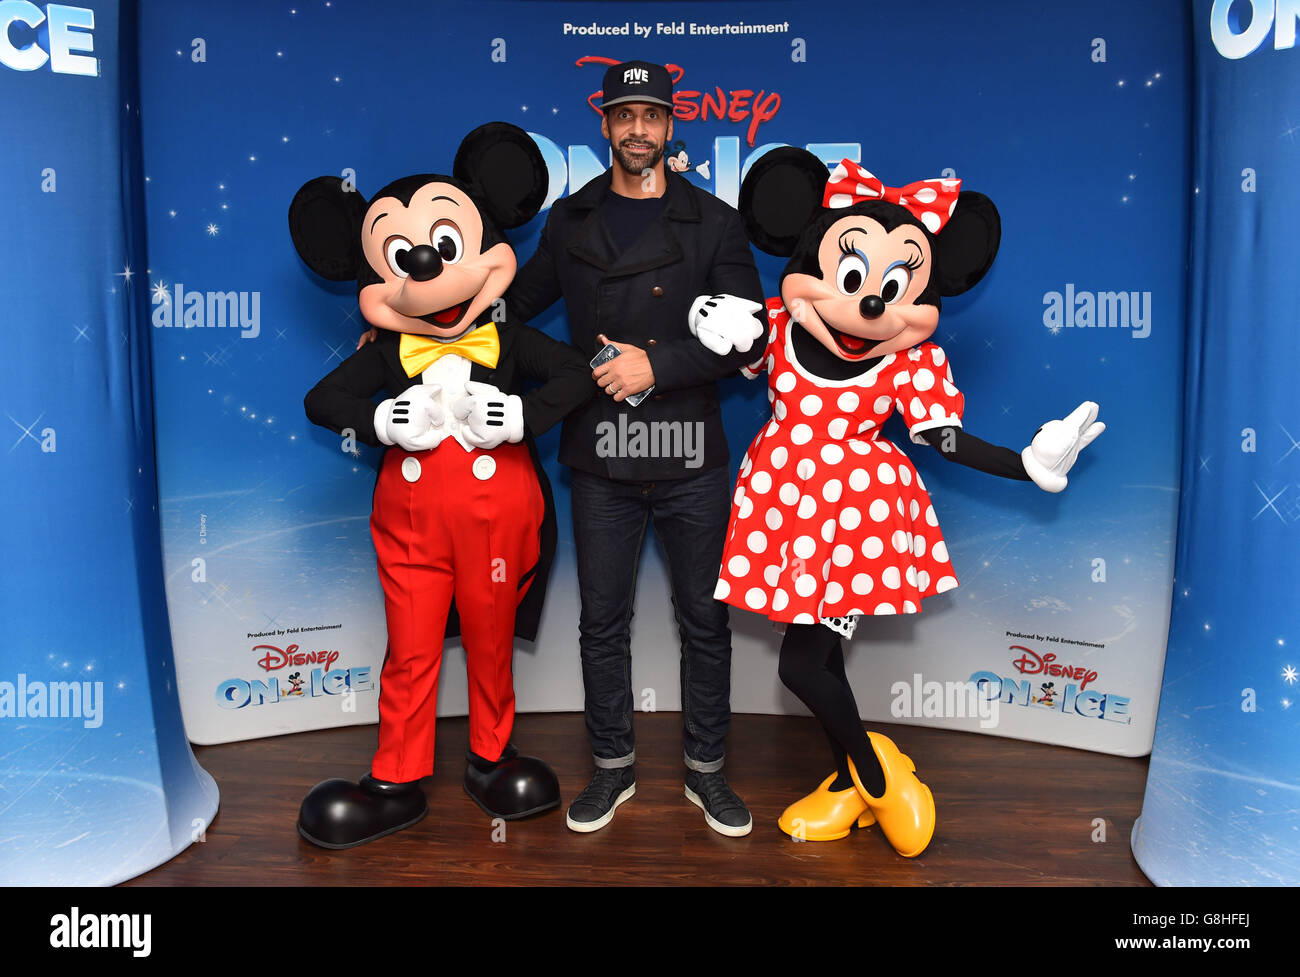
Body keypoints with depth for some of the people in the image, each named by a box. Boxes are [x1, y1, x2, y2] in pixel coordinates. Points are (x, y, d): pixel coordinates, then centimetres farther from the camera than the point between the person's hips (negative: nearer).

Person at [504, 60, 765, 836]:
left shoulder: (713, 222, 1)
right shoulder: (571, 219, 9)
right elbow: (521, 298, 21)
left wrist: (657, 365, -15)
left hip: (692, 458, -1)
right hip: (601, 457, 2)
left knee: (704, 618, 9)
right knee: (603, 620, 10)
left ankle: (706, 770, 28)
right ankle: (613, 767, 29)